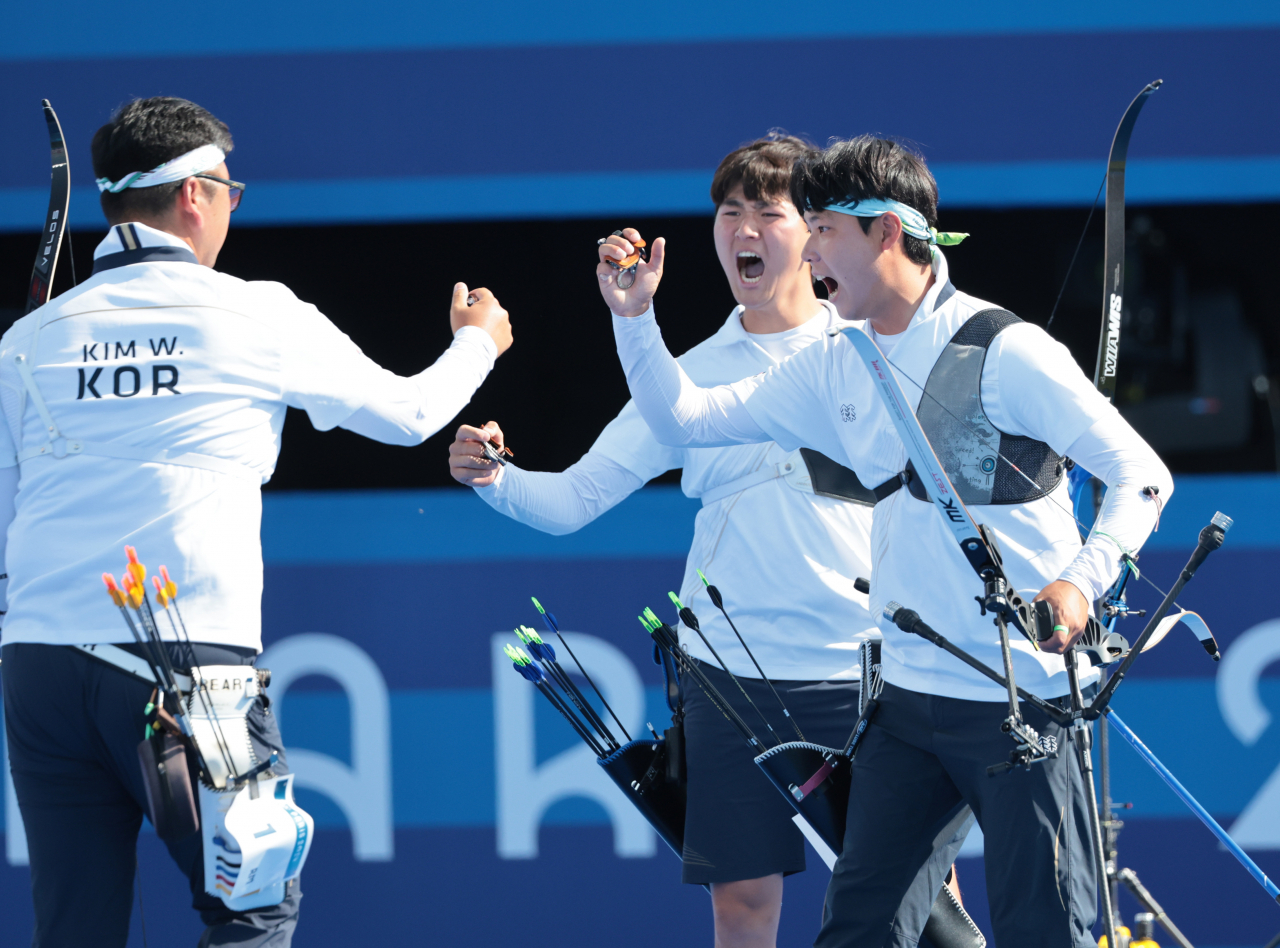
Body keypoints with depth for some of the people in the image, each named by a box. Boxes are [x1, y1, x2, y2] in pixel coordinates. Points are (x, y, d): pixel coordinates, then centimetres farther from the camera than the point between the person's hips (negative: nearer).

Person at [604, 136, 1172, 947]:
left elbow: (1141, 474, -12)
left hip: (1021, 698, -7)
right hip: (907, 693, 7)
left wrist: (1083, 577, -27)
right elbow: (687, 419, 16)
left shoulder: (1003, 350, -12)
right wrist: (635, 315, 3)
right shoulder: (834, 370, 10)